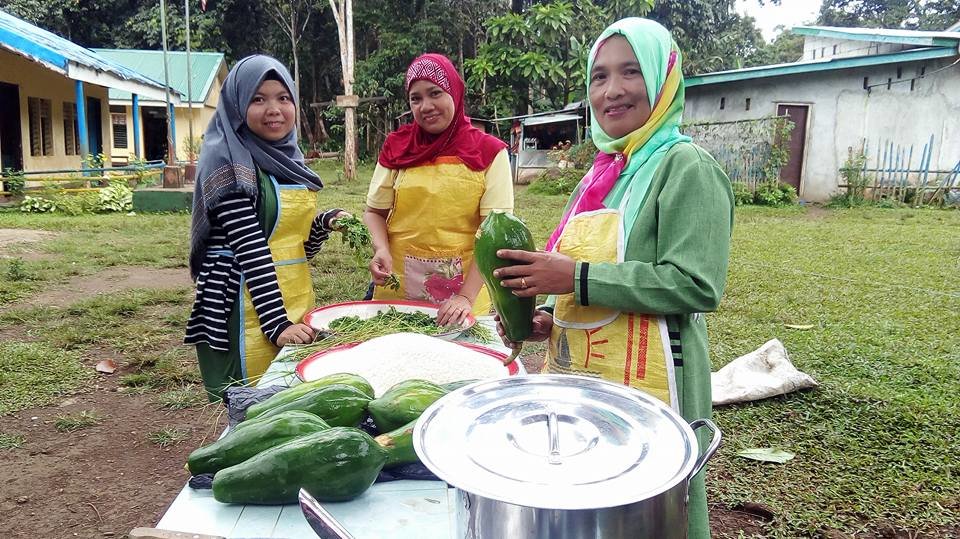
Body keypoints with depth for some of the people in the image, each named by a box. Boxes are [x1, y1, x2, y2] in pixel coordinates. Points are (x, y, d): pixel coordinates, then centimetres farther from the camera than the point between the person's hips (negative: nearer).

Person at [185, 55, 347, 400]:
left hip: (297, 300, 8)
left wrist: (326, 223, -3)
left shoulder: (288, 159, 12)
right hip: (251, 309, -7)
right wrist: (277, 323, -22)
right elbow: (251, 249, -18)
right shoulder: (228, 161, -10)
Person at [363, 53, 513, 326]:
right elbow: (374, 212, 8)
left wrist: (466, 297, -20)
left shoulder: (489, 152, -5)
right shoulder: (396, 147, 2)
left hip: (465, 283, -1)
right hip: (398, 286, 2)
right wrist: (381, 249, -13)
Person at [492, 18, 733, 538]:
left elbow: (695, 285, -20)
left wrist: (577, 279, -21)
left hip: (644, 383, -7)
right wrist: (547, 315, 2)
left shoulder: (685, 166, -11)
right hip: (575, 373, 8)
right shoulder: (600, 173, 12)